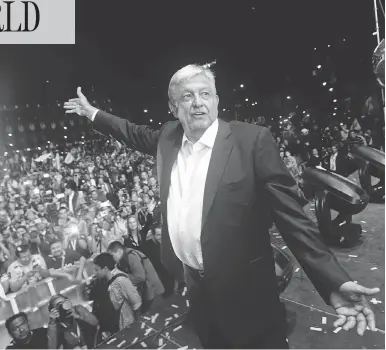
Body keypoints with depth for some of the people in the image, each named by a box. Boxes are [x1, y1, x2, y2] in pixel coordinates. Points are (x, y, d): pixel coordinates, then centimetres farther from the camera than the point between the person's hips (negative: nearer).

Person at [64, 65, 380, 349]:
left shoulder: (253, 140, -18)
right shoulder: (169, 137, -1)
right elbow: (137, 134, 19)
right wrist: (93, 112, 21)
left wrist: (334, 281, -24)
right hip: (193, 282, 6)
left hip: (243, 288, -5)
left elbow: (291, 214, -19)